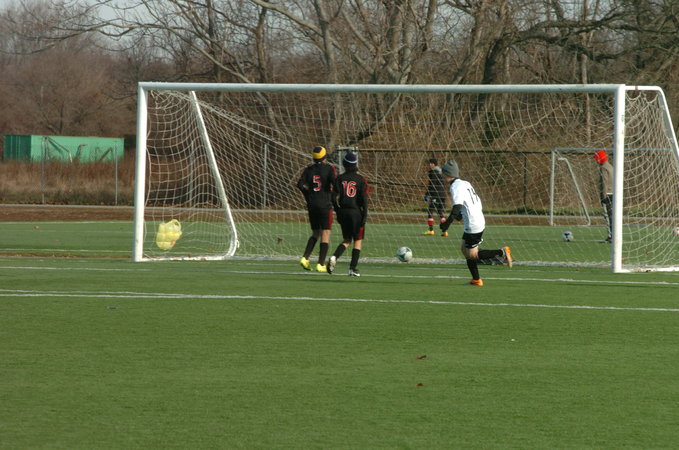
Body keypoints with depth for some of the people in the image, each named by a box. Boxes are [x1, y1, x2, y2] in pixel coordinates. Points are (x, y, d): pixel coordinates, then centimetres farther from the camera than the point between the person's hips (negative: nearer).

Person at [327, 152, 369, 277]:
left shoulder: (339, 179, 1)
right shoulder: (360, 180, -6)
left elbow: (334, 197, -1)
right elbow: (364, 198, -10)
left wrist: (338, 212, 10)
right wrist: (365, 215, -6)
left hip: (343, 211, 3)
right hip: (356, 212, -3)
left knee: (346, 239, 15)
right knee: (358, 240, 8)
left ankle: (334, 257, -11)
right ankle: (353, 268, 4)